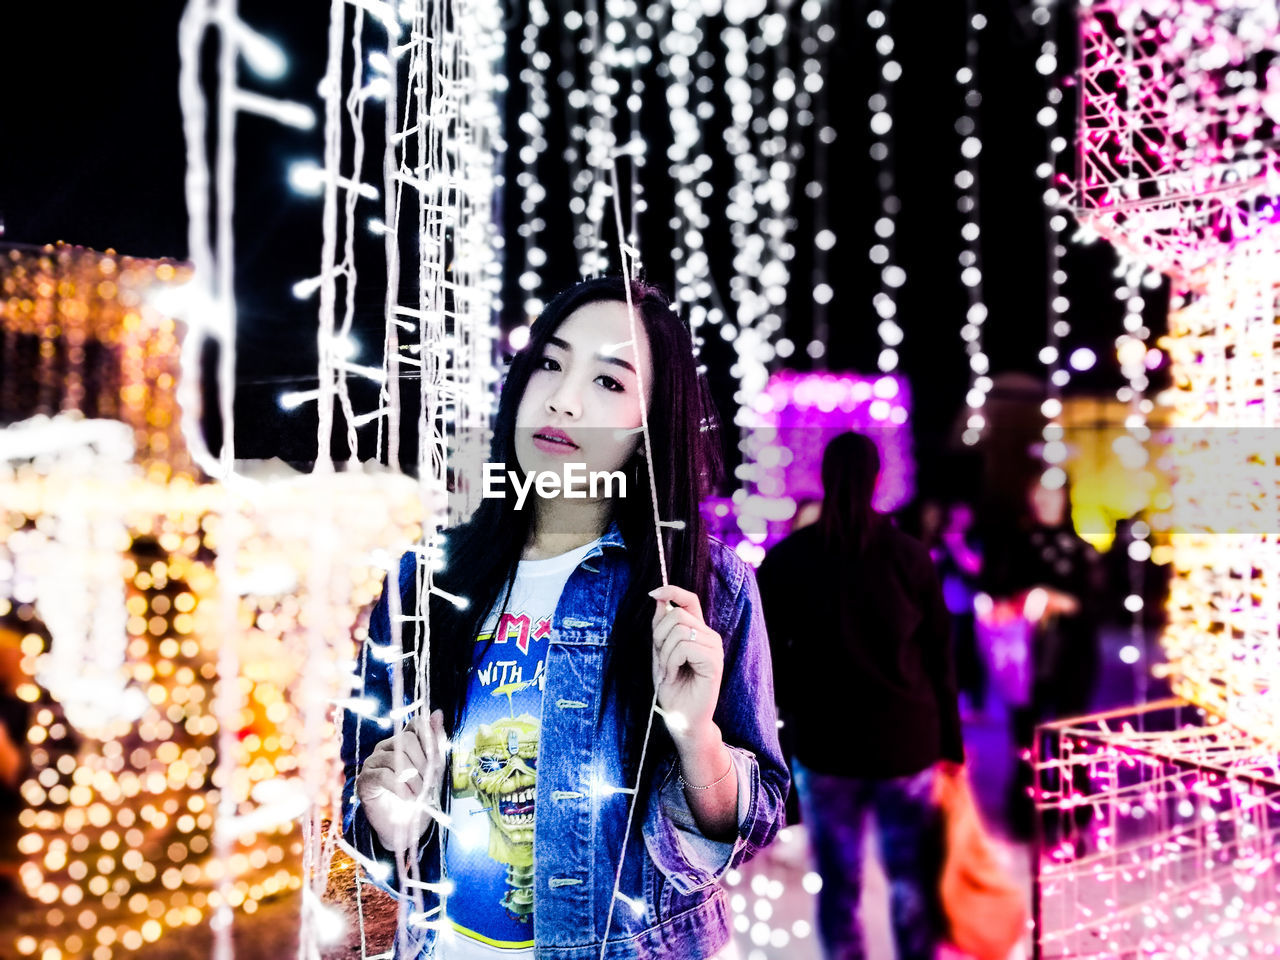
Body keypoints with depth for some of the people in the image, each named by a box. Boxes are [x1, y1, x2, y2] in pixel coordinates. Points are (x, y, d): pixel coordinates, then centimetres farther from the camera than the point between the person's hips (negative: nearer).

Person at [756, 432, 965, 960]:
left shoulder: (784, 560, -4)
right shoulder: (910, 556, -5)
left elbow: (768, 657, -1)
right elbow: (939, 659, -2)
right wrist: (950, 743, 5)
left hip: (824, 742, 0)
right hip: (907, 739, 0)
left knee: (838, 886, 11)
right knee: (912, 880, 14)